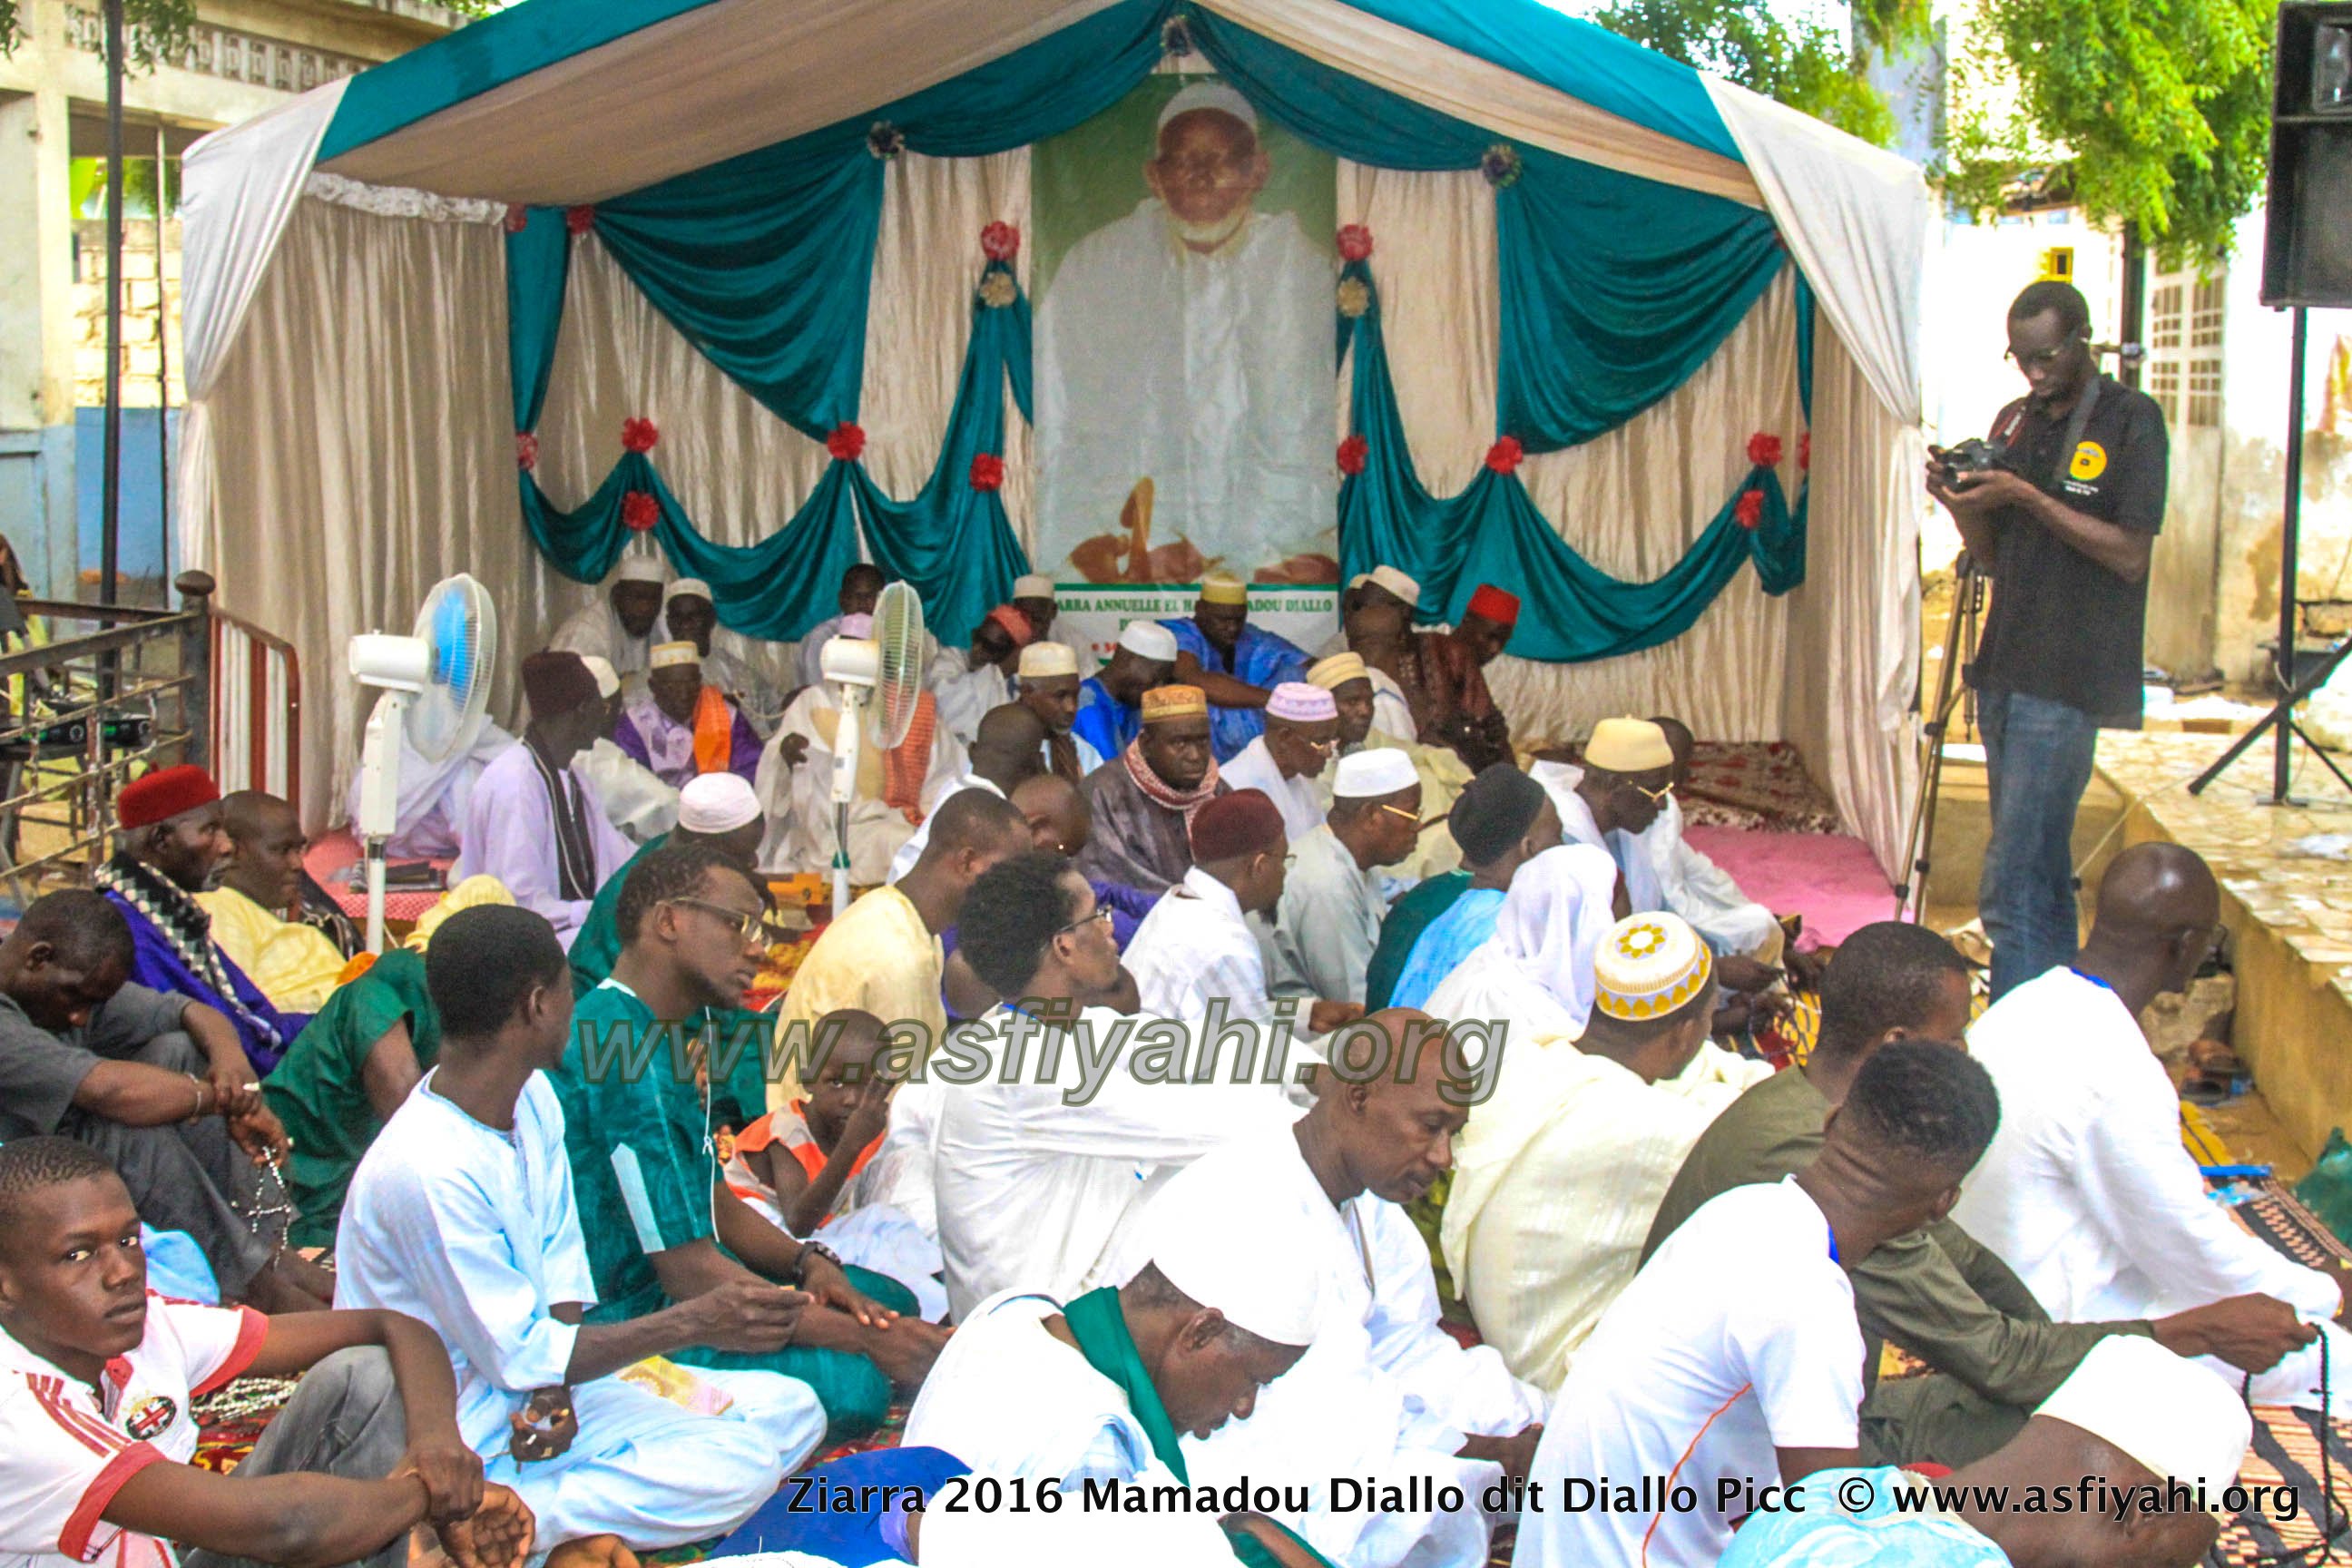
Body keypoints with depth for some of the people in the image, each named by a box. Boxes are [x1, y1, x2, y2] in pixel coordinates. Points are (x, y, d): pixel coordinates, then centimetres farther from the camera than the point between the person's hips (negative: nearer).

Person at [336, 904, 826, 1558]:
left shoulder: (533, 1098, 1)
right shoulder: (430, 1170, -27)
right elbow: (520, 1358, -21)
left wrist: (553, 1387, -12)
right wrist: (697, 1322, -22)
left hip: (537, 1388, 9)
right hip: (467, 1440, -9)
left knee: (789, 1411, 2)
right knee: (737, 1468, -23)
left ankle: (582, 1527, -8)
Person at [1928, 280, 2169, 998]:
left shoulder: (2131, 419, -7)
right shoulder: (2014, 421, 14)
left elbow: (2131, 555, -13)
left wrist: (2029, 497, -18)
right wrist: (1958, 500, -2)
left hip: (2067, 681, -8)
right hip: (2006, 670, 8)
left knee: (2012, 888, -12)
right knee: (2039, 868, 14)